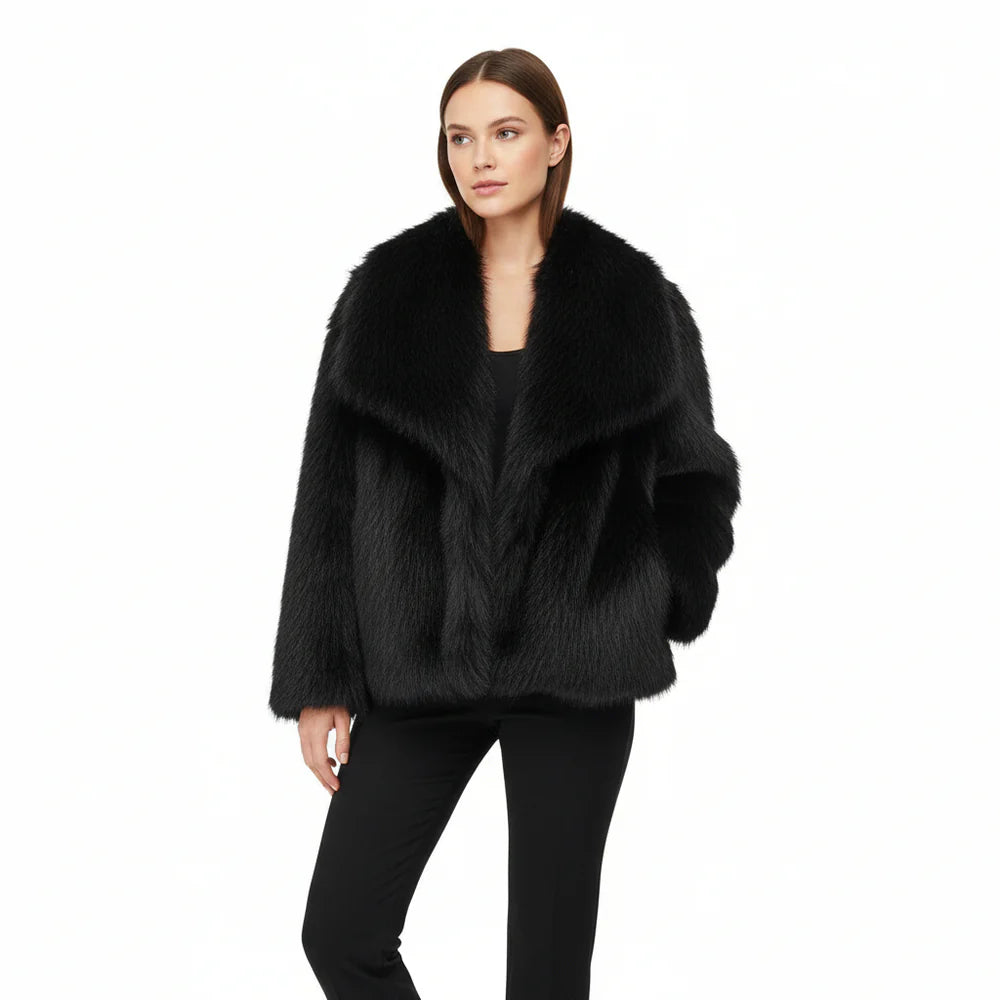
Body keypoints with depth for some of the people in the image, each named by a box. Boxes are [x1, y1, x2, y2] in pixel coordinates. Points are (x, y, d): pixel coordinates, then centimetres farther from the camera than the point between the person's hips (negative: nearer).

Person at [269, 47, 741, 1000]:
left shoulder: (634, 298, -1)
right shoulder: (387, 291, 1)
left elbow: (697, 474, 12)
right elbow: (328, 494, 1)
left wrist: (661, 607, -2)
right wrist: (318, 682, -2)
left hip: (575, 674, -1)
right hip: (418, 664, 1)